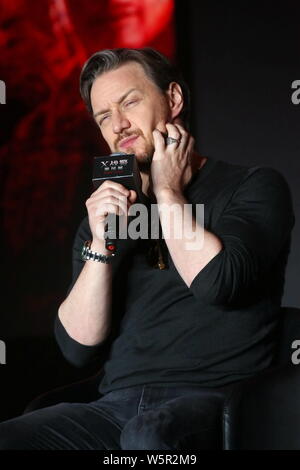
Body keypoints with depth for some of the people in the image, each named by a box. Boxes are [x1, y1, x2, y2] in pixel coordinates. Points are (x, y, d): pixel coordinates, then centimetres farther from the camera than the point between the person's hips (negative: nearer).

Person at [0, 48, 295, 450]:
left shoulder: (254, 187, 6)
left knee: (148, 437, -37)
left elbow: (218, 282, -15)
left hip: (212, 401, -4)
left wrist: (168, 194, -1)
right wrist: (100, 246, -4)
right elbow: (78, 347, 8)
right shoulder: (107, 214, 17)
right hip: (118, 406, 5)